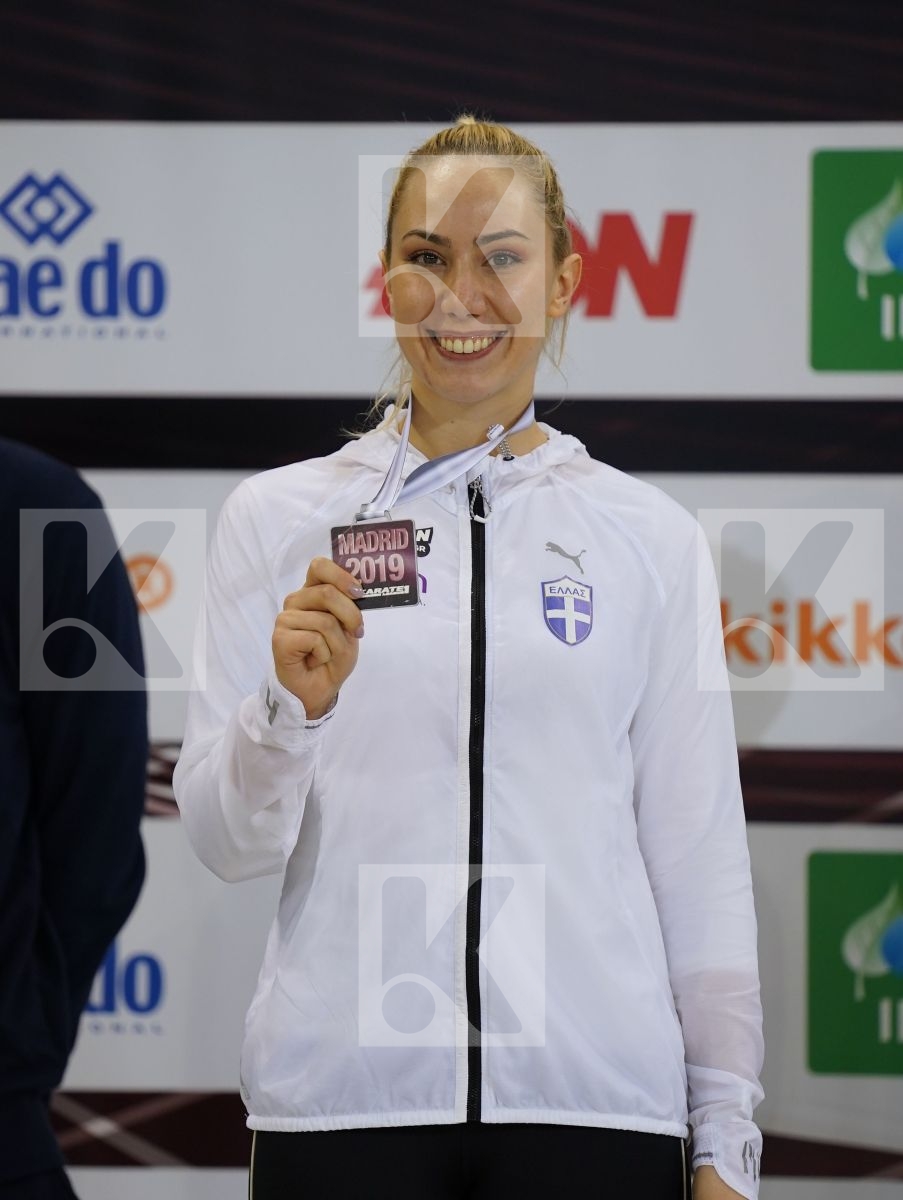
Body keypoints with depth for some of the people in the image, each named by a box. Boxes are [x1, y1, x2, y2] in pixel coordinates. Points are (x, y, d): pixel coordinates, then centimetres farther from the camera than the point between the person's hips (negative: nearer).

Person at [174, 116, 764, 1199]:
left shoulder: (651, 538, 6)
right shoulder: (275, 518, 5)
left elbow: (702, 864, 6)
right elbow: (224, 843, 3)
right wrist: (292, 705, -16)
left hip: (594, 1102, 0)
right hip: (342, 1093, 0)